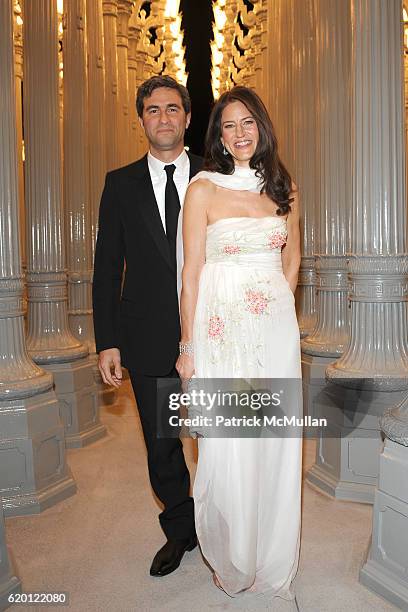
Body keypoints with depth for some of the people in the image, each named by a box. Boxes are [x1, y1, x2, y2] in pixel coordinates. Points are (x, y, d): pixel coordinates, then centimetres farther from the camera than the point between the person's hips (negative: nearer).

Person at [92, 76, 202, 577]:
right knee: (161, 447, 13)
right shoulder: (121, 184, 6)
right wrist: (107, 341, -3)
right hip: (148, 338, 1)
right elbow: (107, 268, 3)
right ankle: (180, 531, 35)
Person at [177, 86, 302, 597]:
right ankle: (232, 561, 28)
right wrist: (188, 347, -7)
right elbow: (191, 272, -6)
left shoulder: (283, 186, 9)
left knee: (276, 446, 11)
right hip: (222, 329, -4)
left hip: (277, 328, 4)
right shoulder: (203, 189, -4)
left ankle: (273, 557, 33)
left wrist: (277, 308, 11)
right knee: (227, 449, 3)